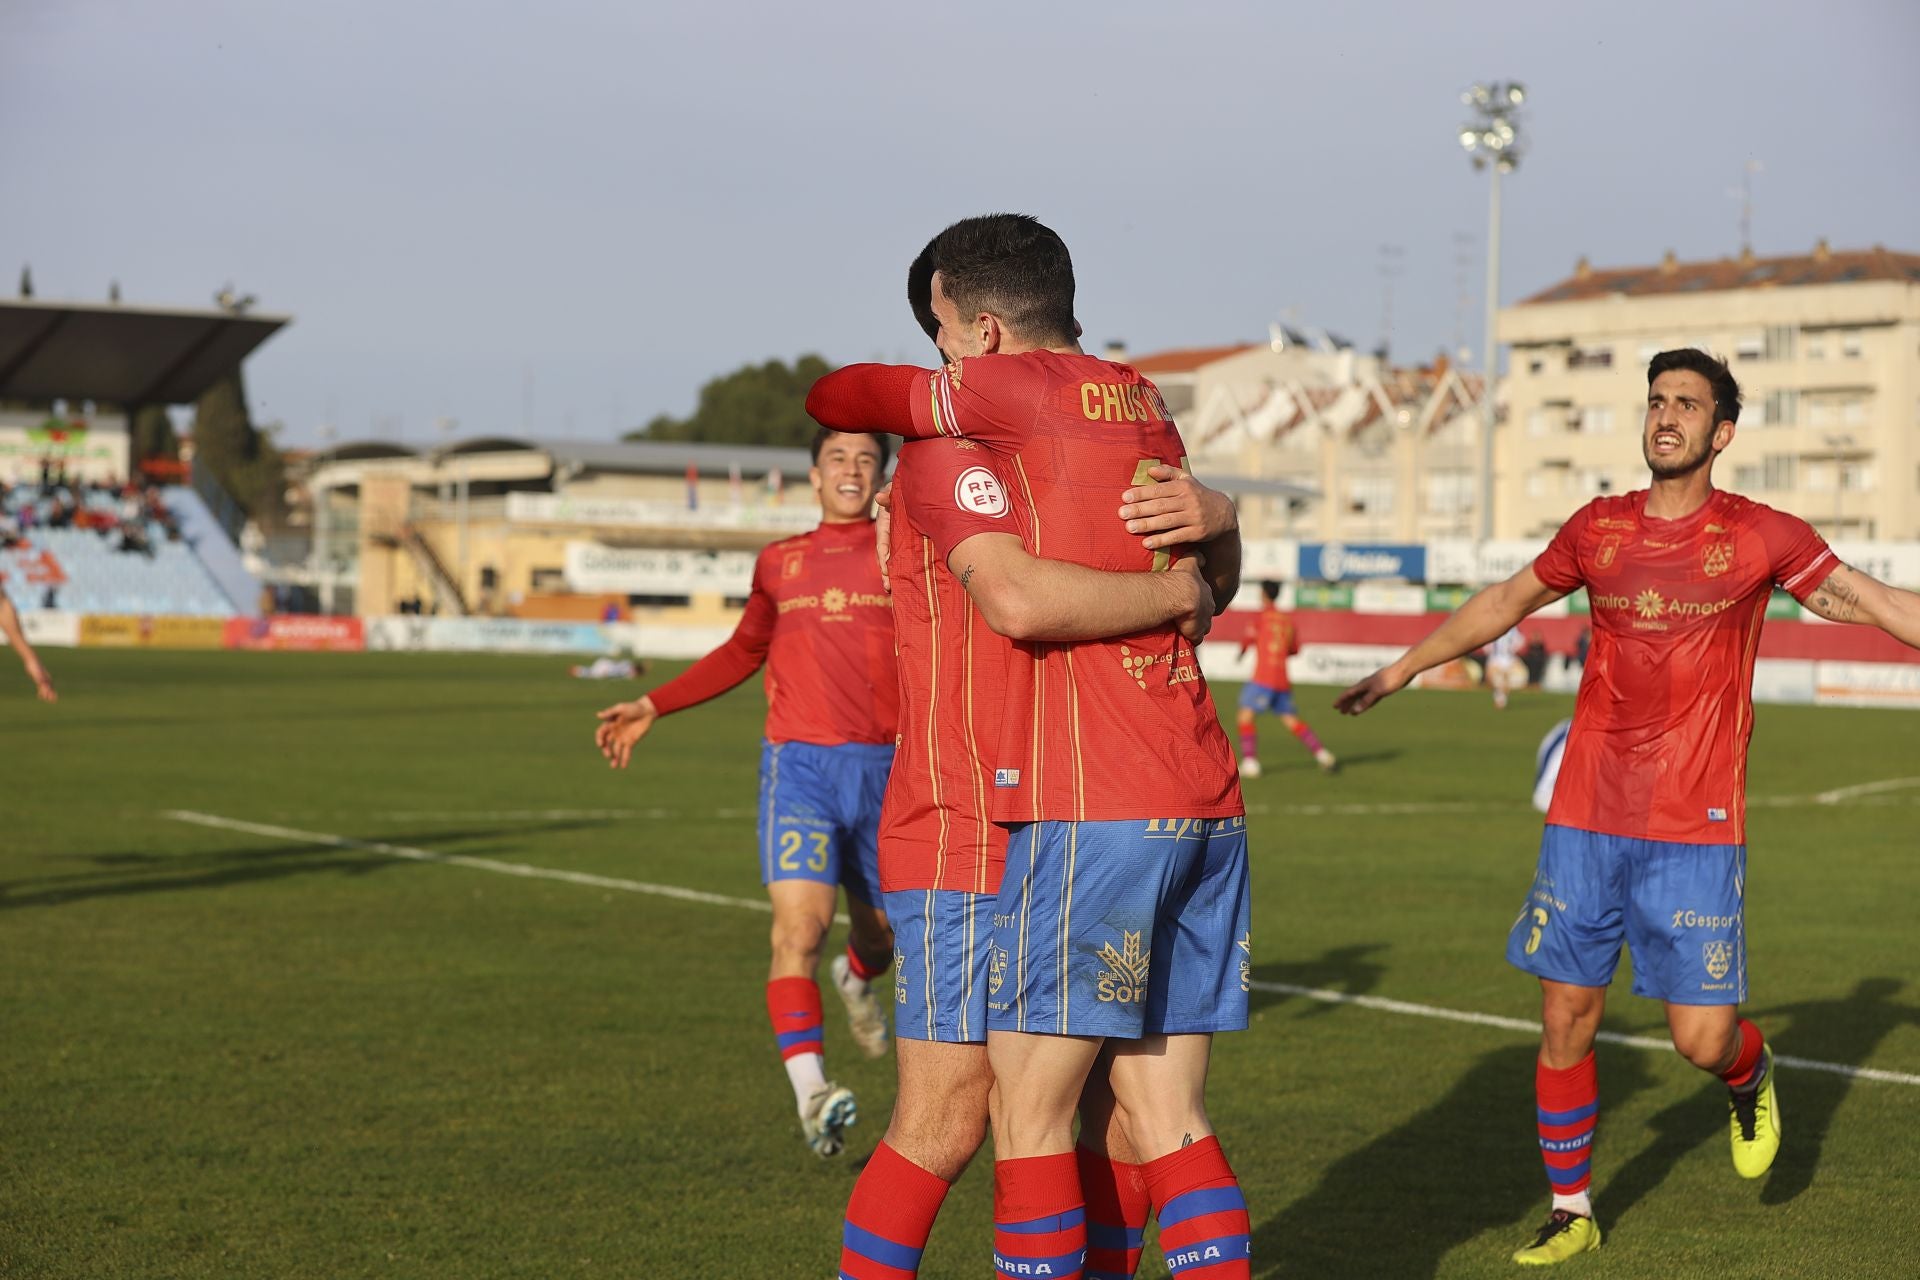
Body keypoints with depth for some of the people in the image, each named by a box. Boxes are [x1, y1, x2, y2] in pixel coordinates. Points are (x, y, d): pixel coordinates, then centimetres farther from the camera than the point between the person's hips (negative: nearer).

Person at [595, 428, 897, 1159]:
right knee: (798, 926, -18)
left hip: (883, 769, 1)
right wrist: (652, 708, 23)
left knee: (882, 932, 15)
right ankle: (810, 1096, -20)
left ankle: (856, 982, 52)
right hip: (799, 767, -1)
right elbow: (743, 653, 25)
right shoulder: (779, 564, 13)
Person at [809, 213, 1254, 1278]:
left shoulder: (1023, 387, -5)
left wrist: (914, 414, 22)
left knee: (1028, 1115, 0)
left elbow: (837, 399, 4)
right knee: (1167, 1121, 10)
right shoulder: (1143, 405, 16)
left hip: (1090, 810, -8)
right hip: (1205, 802, 8)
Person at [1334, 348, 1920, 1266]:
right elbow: (1505, 602, 22)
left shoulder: (1762, 537, -2)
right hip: (1585, 820, 3)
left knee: (1701, 1039, -6)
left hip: (1696, 833, -3)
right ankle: (1570, 1214, 21)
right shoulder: (1598, 529, 7)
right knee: (1565, 1019, 4)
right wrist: (1401, 670, 27)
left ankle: (1750, 1073, 32)